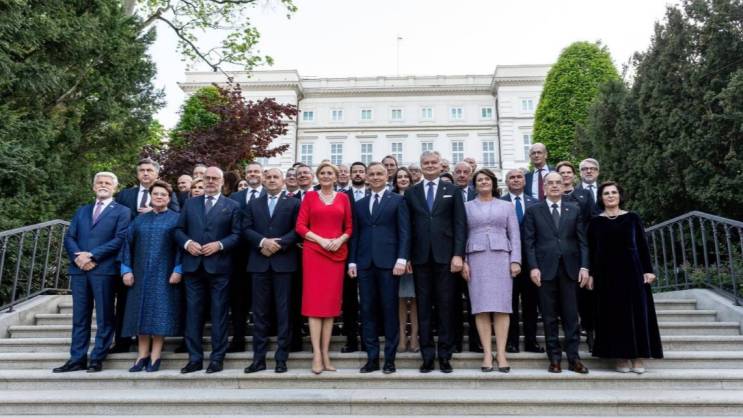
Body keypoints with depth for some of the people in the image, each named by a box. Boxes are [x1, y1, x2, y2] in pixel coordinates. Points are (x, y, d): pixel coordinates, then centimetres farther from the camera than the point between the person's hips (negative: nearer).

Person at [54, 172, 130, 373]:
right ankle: (77, 359, 13)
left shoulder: (122, 211, 5)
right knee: (80, 317, 8)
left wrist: (92, 255, -13)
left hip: (104, 269, -5)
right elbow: (69, 237, 13)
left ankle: (97, 359, 6)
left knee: (104, 317, -1)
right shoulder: (82, 211, 22)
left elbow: (120, 239, -8)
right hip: (79, 268, 5)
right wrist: (77, 256, -7)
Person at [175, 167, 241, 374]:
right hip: (193, 266, 3)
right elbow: (179, 230, 11)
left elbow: (236, 235, -1)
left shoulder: (232, 206, 5)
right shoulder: (190, 203, 14)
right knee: (193, 312, 6)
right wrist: (187, 243, -8)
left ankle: (217, 358, 11)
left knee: (219, 313, 3)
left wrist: (219, 245, -15)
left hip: (219, 266, -3)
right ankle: (195, 358, 14)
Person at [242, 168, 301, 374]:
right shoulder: (253, 204, 16)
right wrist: (262, 241, -11)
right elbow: (246, 229, 5)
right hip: (259, 263, 3)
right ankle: (259, 358, 11)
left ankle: (281, 358, 7)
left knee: (283, 311, 0)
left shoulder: (293, 203, 7)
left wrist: (279, 244, -14)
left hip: (283, 262, -2)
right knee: (259, 311, 5)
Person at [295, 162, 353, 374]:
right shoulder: (310, 196, 6)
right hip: (313, 252, -2)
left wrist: (340, 240, -9)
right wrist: (320, 240, -12)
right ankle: (316, 354, -2)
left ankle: (325, 353, 10)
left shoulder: (343, 198, 11)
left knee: (331, 301, 3)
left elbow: (349, 227, 11)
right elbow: (300, 225, 0)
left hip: (336, 253, 2)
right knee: (314, 300, -4)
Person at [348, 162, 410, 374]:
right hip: (364, 263, 4)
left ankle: (390, 359, 8)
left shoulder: (397, 200, 7)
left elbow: (404, 232, 0)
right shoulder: (359, 204, 17)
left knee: (390, 310, 0)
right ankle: (372, 358, 12)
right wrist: (352, 261, 6)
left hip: (388, 262, -3)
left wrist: (401, 259, -10)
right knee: (367, 311, 4)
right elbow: (355, 235, 15)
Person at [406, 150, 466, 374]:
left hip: (445, 255, -1)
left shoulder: (452, 190, 8)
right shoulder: (411, 193, 11)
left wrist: (458, 254, -8)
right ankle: (427, 355, 12)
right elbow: (408, 227, 7)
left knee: (445, 306, 3)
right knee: (424, 307, 5)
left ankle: (444, 355, 12)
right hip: (420, 257, 1)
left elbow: (460, 224, 2)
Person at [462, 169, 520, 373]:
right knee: (481, 306, -4)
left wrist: (516, 260, -2)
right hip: (476, 258, 0)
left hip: (501, 257, 0)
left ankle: (501, 353, 0)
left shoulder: (506, 206, 15)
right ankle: (487, 354, 0)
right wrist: (462, 261, -3)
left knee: (501, 306, -4)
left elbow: (515, 235, 9)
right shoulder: (467, 207, 13)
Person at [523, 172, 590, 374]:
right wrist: (533, 267, -8)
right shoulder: (533, 211, 6)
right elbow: (529, 242, 1)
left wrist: (584, 267, -2)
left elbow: (582, 241, 7)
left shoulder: (574, 210, 11)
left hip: (569, 268, 1)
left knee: (571, 315, 3)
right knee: (549, 317, 4)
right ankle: (554, 358, 11)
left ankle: (573, 357, 10)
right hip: (545, 268, -1)